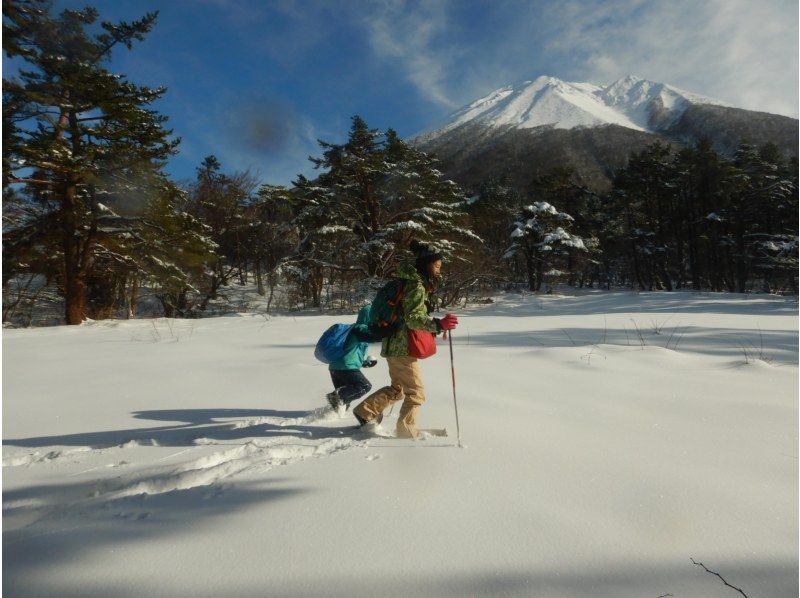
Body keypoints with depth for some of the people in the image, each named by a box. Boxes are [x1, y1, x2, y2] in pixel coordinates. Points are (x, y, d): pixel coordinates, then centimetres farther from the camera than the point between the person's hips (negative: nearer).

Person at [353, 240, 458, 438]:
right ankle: (406, 434, 11)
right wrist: (438, 324, -38)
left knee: (397, 388, 25)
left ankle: (365, 411, 31)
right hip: (403, 347, -10)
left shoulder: (414, 282, 13)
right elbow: (413, 319, -26)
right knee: (416, 393, 2)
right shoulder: (417, 286, -18)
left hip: (395, 345, 10)